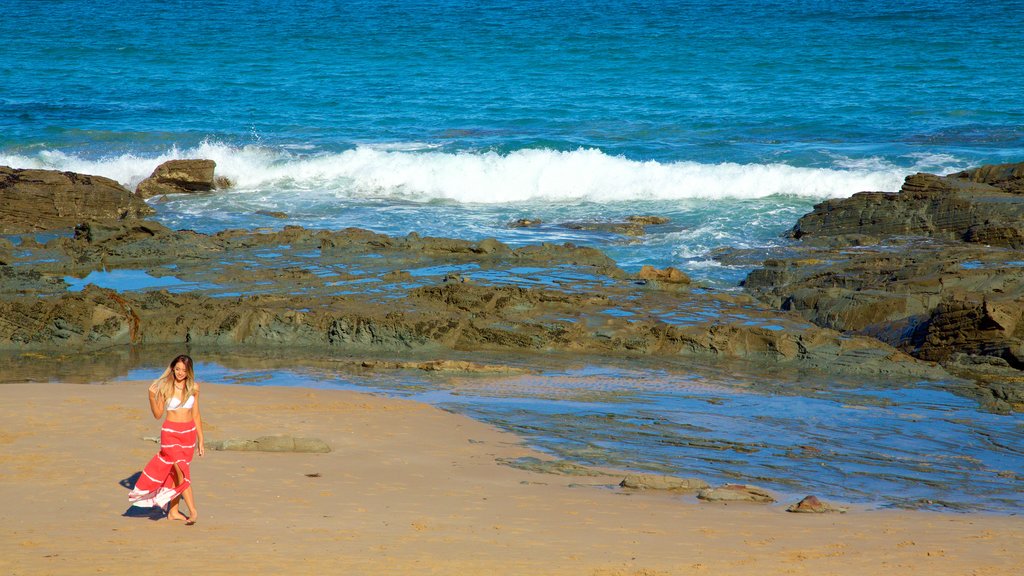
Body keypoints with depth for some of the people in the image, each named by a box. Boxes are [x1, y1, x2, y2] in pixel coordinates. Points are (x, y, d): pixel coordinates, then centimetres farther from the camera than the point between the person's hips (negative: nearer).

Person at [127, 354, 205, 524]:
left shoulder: (193, 388, 4)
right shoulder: (165, 387, -5)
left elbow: (196, 415, 10)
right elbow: (158, 414, -3)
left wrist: (200, 440, 10)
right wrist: (152, 397, -18)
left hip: (189, 432, 3)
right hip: (170, 432, -3)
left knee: (176, 473, 9)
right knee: (181, 472, -12)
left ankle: (173, 511, 18)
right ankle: (193, 511, -13)